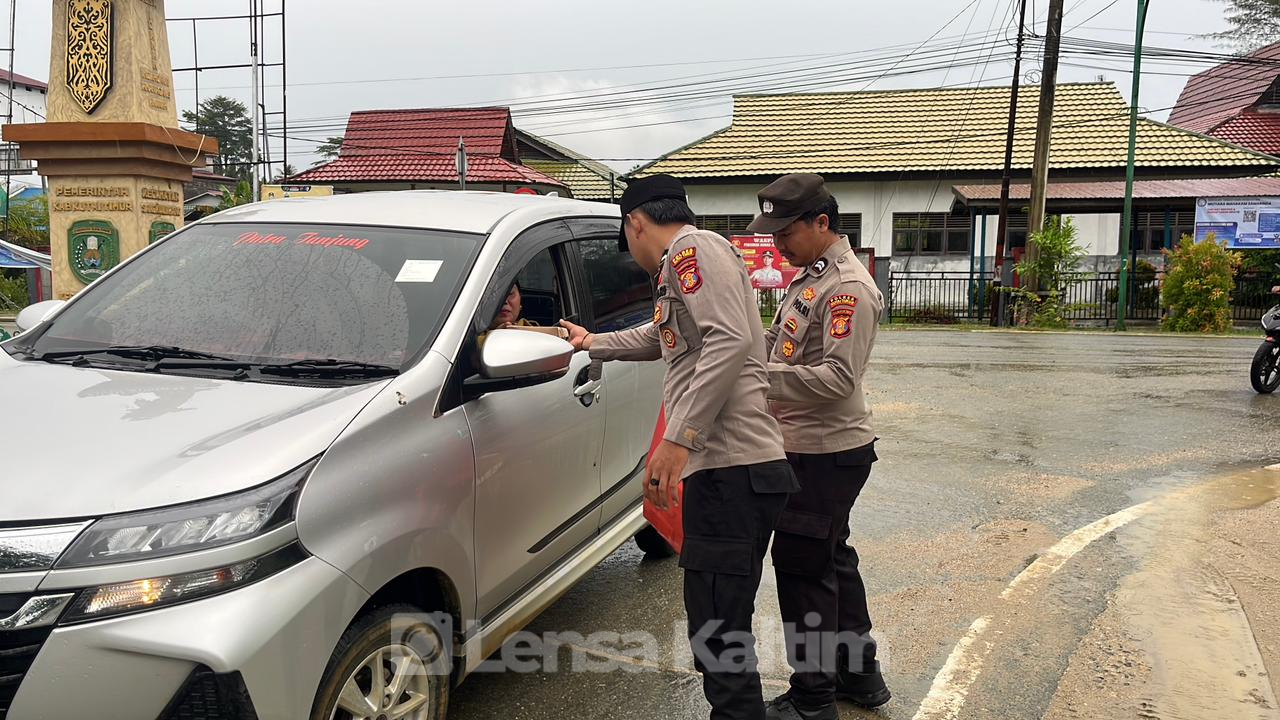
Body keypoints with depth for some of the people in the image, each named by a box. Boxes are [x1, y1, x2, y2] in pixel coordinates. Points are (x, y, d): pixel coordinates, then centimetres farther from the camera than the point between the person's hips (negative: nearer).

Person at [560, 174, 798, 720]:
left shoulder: (692, 247, -5)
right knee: (722, 628, 14)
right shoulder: (686, 264, 27)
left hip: (731, 470, -10)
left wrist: (678, 437, -23)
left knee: (717, 632, -8)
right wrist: (591, 343, 60)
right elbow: (658, 337, 46)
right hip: (733, 469, 10)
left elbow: (731, 341, -21)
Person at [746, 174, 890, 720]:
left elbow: (838, 378, -25)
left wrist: (759, 376, -28)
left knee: (802, 568, -3)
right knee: (831, 560, 19)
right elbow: (782, 344, 19)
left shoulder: (849, 288, -18)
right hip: (809, 448, 10)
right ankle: (859, 674, 35)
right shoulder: (809, 275, 13)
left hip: (827, 454, -10)